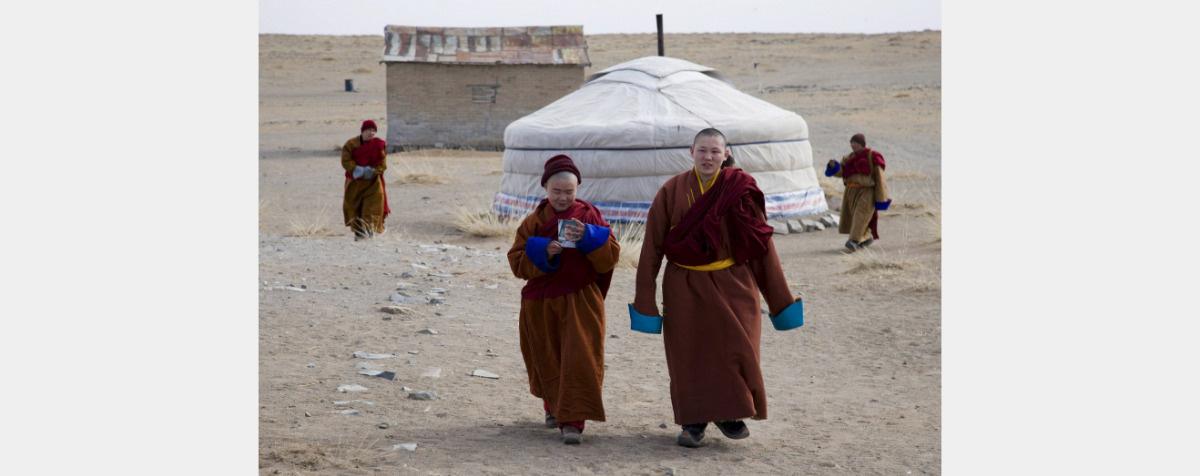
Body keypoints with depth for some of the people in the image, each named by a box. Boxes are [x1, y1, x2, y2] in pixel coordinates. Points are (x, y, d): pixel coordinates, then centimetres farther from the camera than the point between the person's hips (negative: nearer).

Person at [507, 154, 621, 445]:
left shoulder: (590, 217, 0)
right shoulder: (534, 221, 4)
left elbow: (610, 258, -6)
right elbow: (517, 261, -1)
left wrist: (586, 238, -22)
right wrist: (543, 253, -19)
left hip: (580, 303, -2)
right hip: (541, 303, 2)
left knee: (578, 360, -11)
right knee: (548, 361, 13)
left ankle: (573, 421, -10)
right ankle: (553, 407, 36)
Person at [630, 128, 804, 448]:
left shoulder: (740, 190, -3)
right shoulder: (672, 191, -2)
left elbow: (761, 244, 2)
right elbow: (653, 245, 1)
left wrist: (778, 297, 2)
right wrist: (644, 296, -2)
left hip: (731, 284, 0)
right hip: (685, 286, 0)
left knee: (735, 349, -5)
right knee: (689, 353, 3)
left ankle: (730, 413, 16)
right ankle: (693, 421, 17)